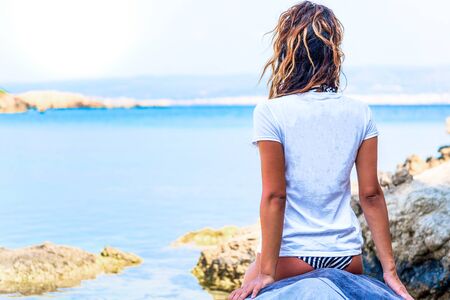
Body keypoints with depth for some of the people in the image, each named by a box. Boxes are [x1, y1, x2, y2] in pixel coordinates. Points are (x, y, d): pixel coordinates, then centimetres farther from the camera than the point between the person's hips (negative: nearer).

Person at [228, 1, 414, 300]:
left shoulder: (270, 113, -10)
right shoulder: (359, 113, 0)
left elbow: (274, 196, -13)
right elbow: (371, 194, 0)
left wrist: (266, 272, -10)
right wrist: (390, 270, 3)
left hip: (290, 257, -4)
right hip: (347, 257, 4)